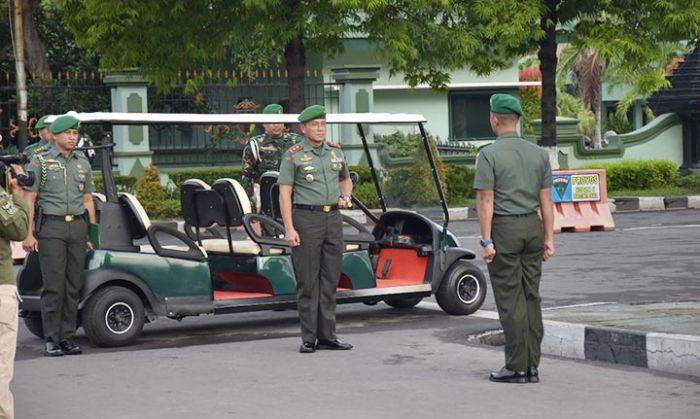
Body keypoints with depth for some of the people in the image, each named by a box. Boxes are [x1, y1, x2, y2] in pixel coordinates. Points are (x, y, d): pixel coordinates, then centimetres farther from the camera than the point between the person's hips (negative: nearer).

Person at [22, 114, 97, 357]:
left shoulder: (83, 163, 16)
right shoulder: (40, 162, 3)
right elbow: (29, 200, -1)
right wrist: (29, 234, -9)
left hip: (78, 226, 4)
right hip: (51, 228, -4)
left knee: (74, 286, 3)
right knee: (54, 285, -8)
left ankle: (67, 337, 9)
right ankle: (51, 340, -4)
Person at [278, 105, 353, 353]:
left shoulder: (336, 151, 12)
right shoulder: (293, 155, -4)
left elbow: (346, 179, 28)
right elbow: (285, 193, -7)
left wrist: (345, 197, 6)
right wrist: (289, 228, -15)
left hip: (333, 218, 5)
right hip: (306, 218, -5)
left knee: (330, 280, 7)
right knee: (307, 282, -3)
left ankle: (327, 336, 13)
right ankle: (309, 339, 0)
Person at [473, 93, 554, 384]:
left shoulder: (489, 155, -9)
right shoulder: (538, 153, 7)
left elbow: (485, 200, -12)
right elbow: (546, 199, 7)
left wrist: (486, 240, -11)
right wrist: (549, 237, 10)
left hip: (504, 229, -5)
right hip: (532, 227, 5)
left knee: (510, 301, -2)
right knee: (531, 297, 9)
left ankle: (516, 368, -1)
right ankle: (532, 366, 11)